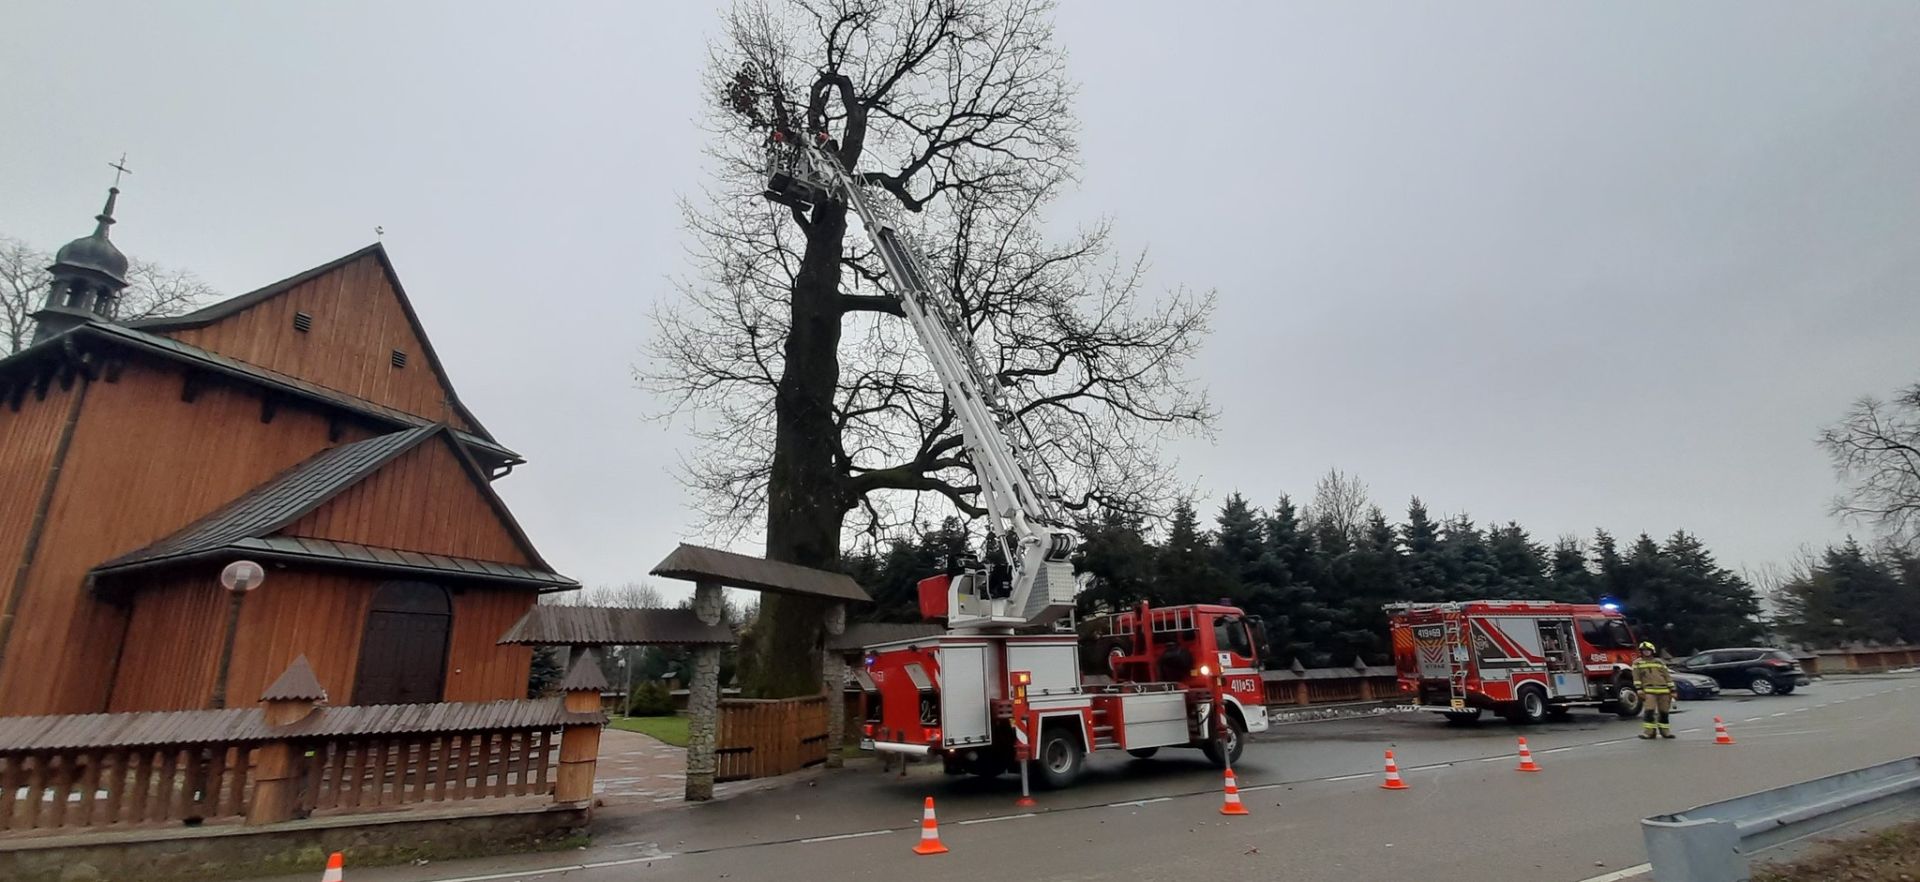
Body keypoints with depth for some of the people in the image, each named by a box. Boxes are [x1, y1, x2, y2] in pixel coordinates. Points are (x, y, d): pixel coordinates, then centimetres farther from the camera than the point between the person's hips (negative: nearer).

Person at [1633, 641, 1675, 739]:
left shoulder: (1659, 662, 16)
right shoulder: (1638, 663, 8)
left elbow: (1667, 676, 15)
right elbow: (1636, 677, 2)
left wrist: (1672, 690, 8)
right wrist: (1639, 690, -8)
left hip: (1663, 691, 3)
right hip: (1649, 691, -3)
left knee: (1664, 712, 8)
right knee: (1649, 711, -13)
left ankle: (1665, 731, 22)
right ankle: (1649, 732, -6)